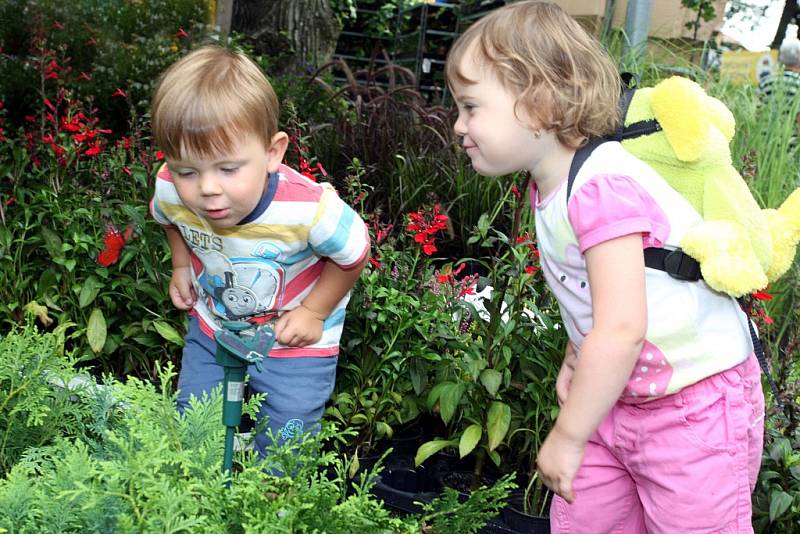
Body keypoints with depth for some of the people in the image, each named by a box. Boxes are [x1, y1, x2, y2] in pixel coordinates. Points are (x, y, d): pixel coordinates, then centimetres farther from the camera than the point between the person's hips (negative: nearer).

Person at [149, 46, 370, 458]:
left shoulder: (309, 209, -37)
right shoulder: (171, 191, -24)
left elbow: (353, 254, -15)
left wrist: (314, 311, -14)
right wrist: (181, 265, -2)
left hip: (295, 345, -4)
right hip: (211, 327, 4)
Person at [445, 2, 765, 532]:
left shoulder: (601, 188, -28)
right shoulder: (552, 186, 2)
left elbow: (622, 330, -32)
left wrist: (568, 437, -22)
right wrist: (577, 354, 0)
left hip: (695, 413, -8)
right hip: (618, 400, 9)